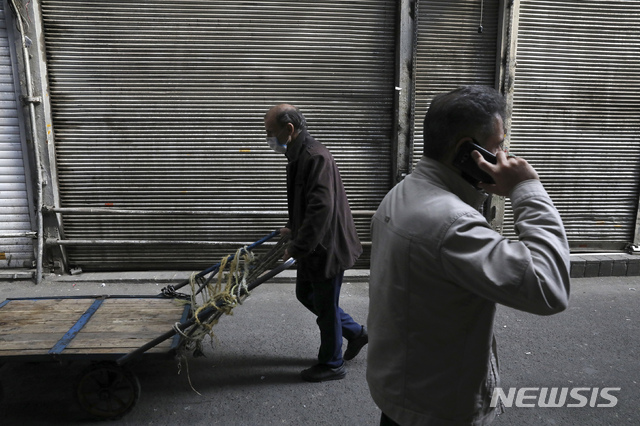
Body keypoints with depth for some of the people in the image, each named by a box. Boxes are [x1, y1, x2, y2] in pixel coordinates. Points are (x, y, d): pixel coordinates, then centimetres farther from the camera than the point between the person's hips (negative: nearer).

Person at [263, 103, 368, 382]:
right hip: (313, 245, 10)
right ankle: (355, 332, 36)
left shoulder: (315, 157, -24)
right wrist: (293, 229, 18)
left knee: (326, 306, 5)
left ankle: (332, 364, 27)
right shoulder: (299, 155, 9)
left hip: (327, 246, -10)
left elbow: (321, 208, -31)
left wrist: (297, 248, -28)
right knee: (305, 293, 21)